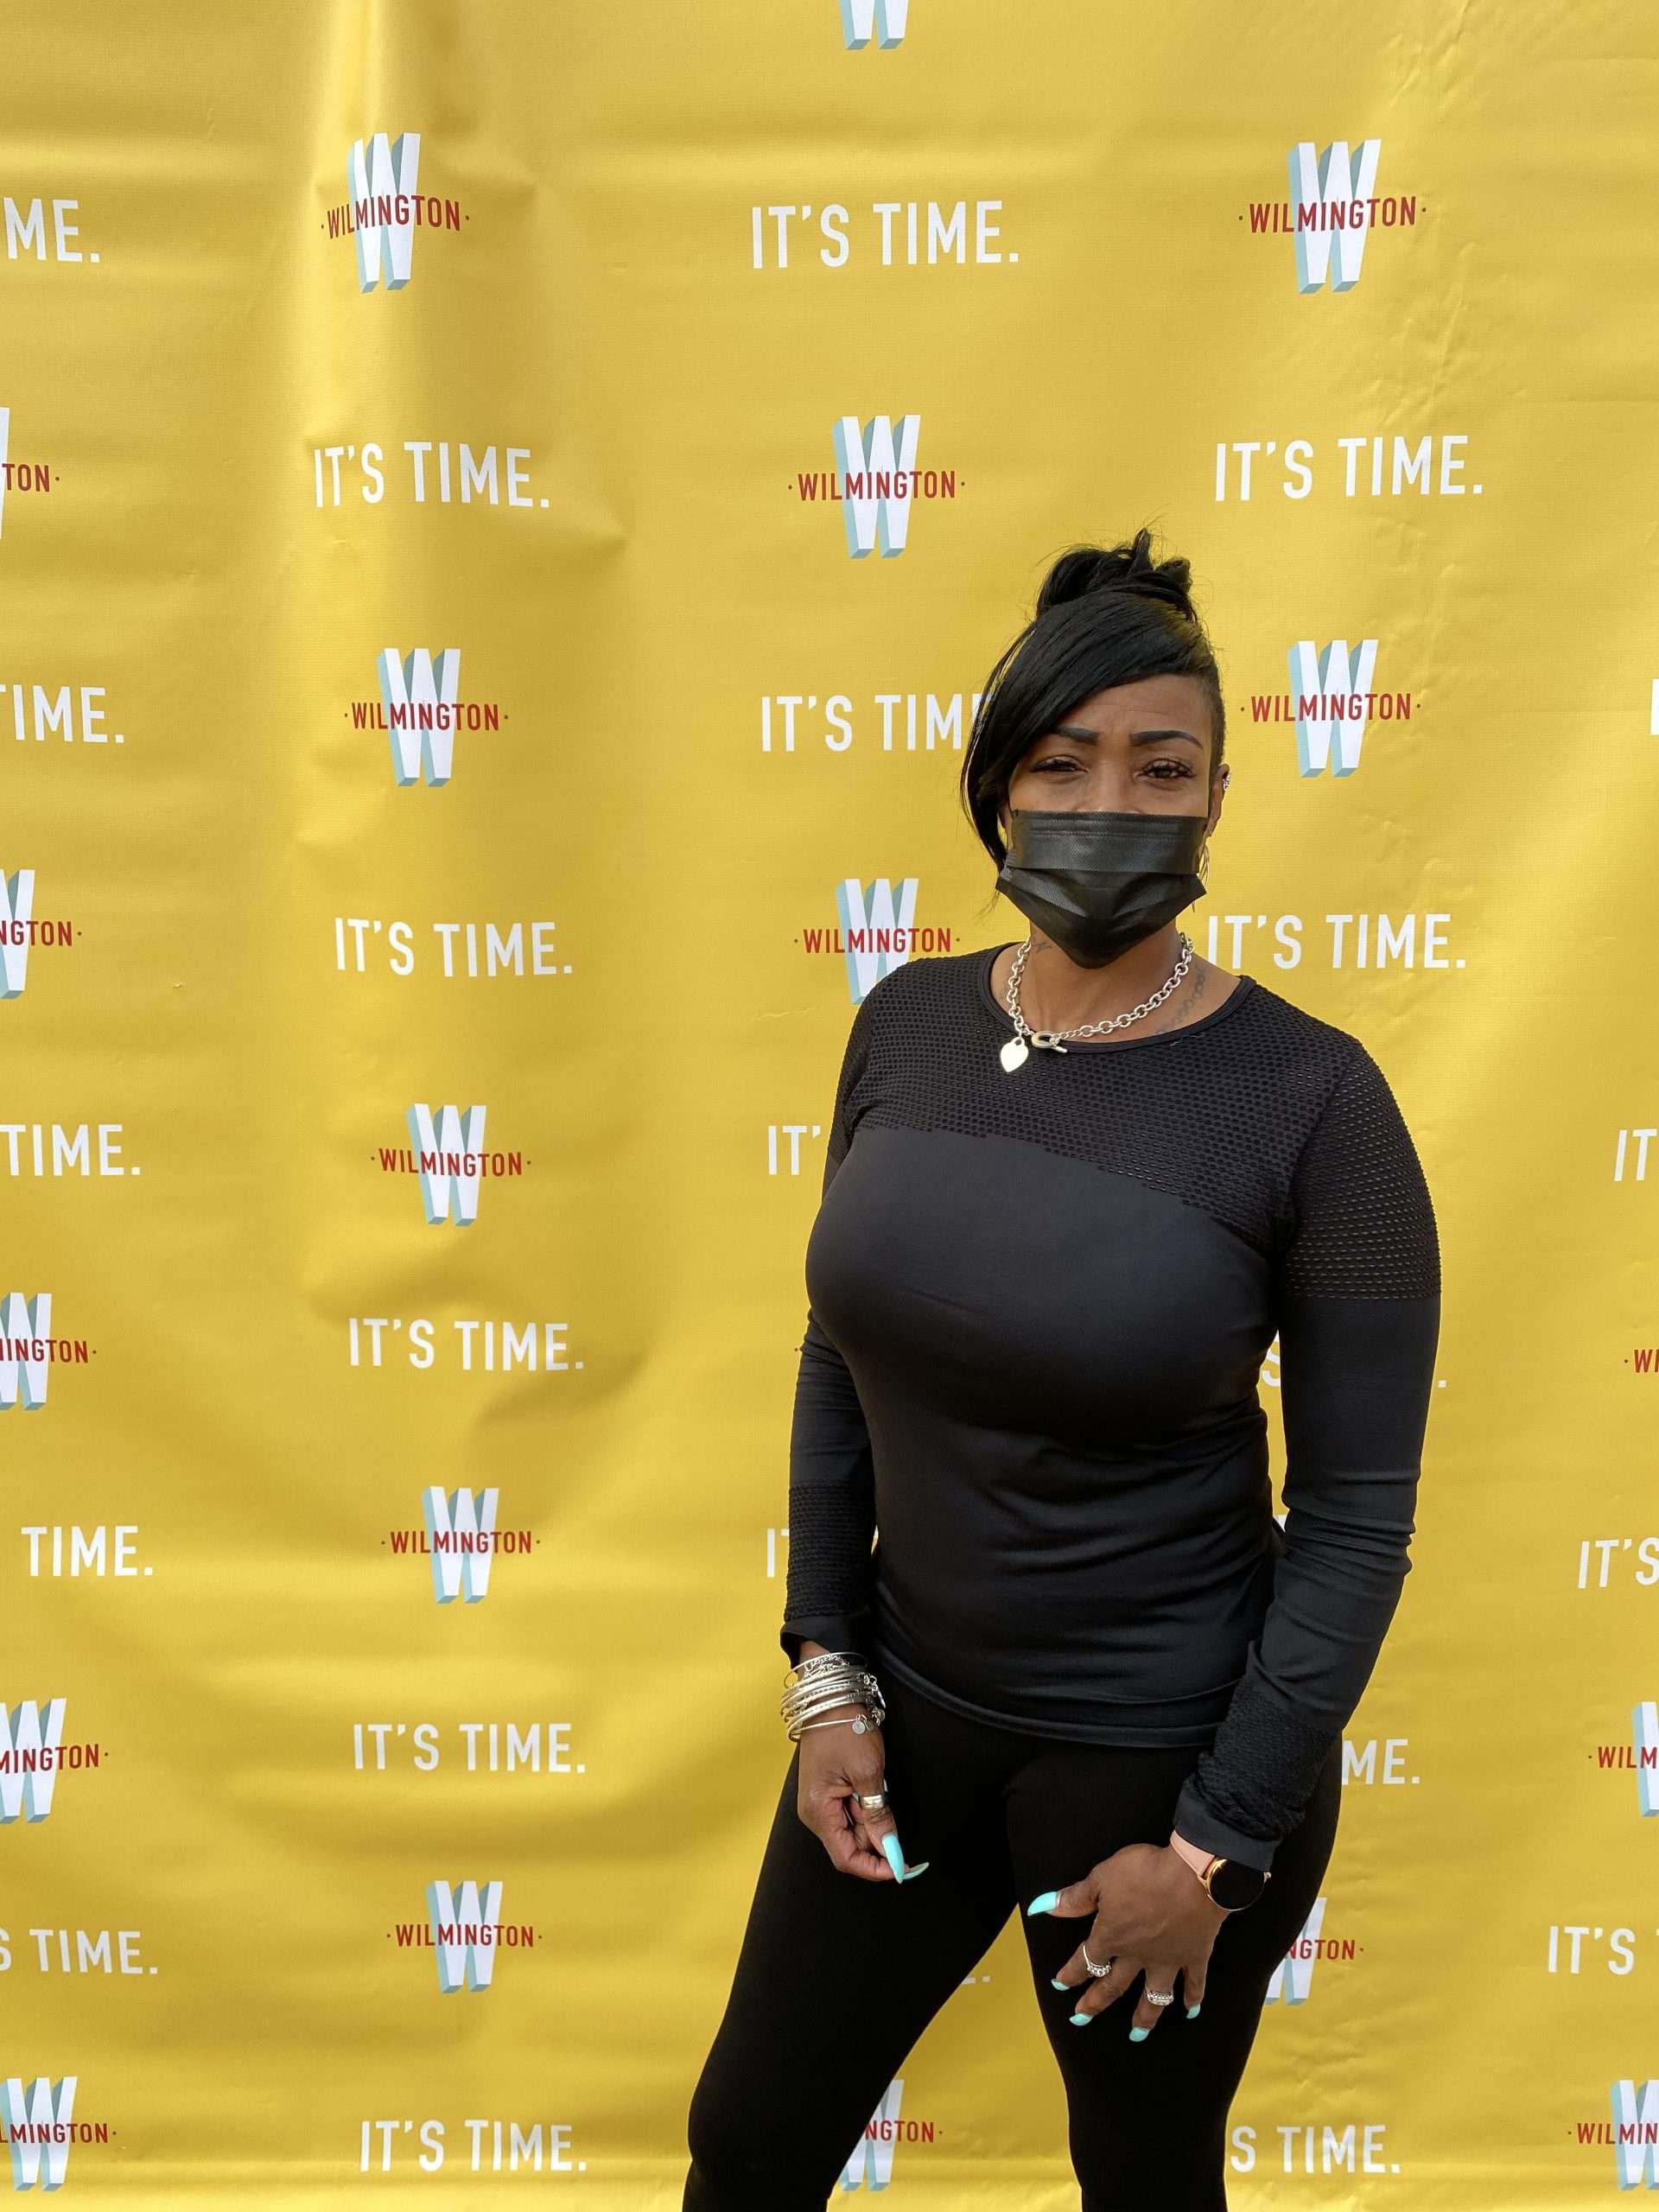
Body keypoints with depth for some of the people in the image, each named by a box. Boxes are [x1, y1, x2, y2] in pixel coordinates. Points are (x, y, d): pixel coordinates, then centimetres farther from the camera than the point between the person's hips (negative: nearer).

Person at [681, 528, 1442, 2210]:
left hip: (1160, 1748, -4)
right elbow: (840, 1354, 4)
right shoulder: (905, 1023, -5)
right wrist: (825, 1668, 0)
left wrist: (1218, 1843, -11)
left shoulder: (1308, 1096, -18)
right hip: (909, 1704, 4)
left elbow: (1357, 1511, -14)